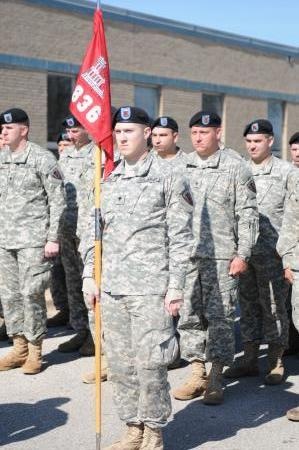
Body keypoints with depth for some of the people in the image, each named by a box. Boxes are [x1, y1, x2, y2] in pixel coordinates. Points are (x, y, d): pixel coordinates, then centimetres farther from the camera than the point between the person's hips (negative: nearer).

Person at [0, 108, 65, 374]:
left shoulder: (42, 159, -6)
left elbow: (57, 201, -7)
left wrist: (53, 238, -12)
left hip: (33, 240, -6)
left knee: (31, 293, -4)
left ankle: (35, 351, 9)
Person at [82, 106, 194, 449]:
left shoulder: (168, 179, -2)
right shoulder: (107, 180, 13)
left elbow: (180, 238, -4)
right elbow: (95, 231, 17)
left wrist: (175, 286, -9)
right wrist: (90, 274, 9)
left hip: (150, 287, -5)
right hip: (111, 287, 5)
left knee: (149, 363, -4)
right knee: (119, 363, 9)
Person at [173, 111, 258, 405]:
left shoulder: (235, 167, -1)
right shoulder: (181, 166, 11)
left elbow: (247, 214, -2)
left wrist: (242, 254, -7)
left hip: (221, 257, -4)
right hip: (185, 255, 4)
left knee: (220, 317, 1)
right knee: (189, 317, 7)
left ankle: (215, 379, 10)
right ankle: (196, 375, 18)